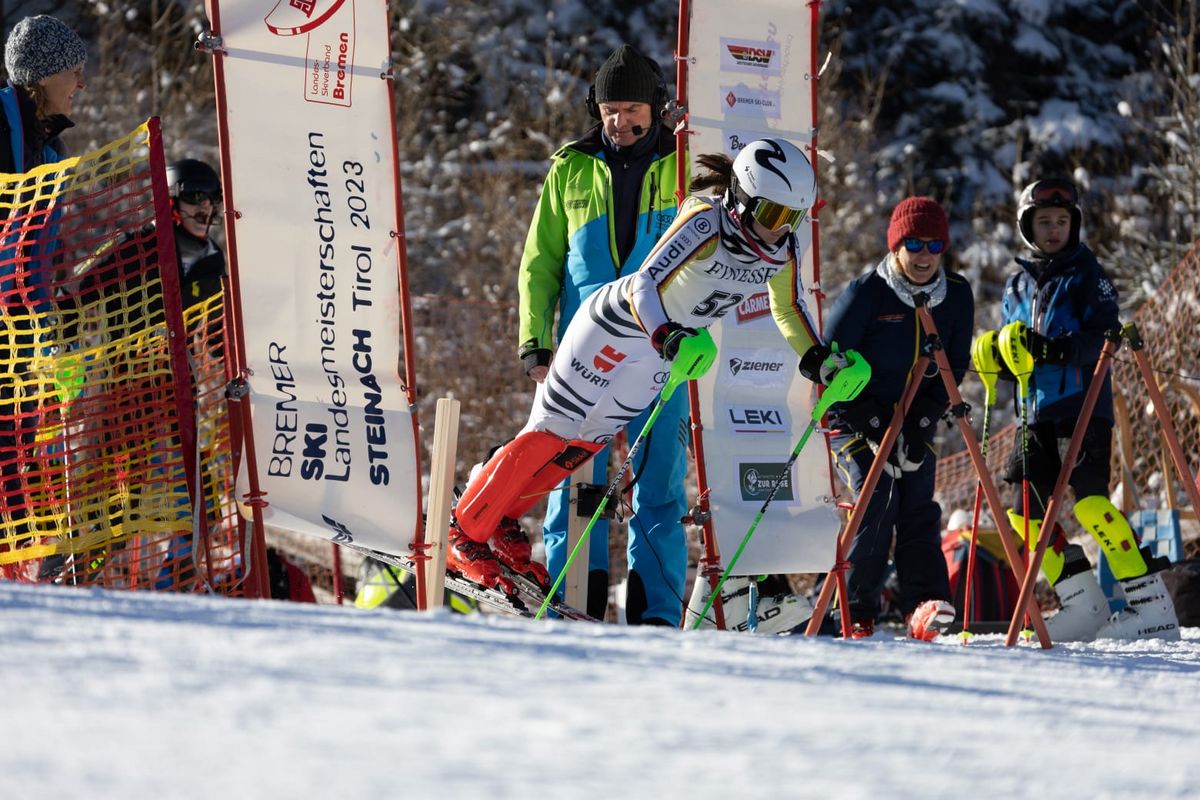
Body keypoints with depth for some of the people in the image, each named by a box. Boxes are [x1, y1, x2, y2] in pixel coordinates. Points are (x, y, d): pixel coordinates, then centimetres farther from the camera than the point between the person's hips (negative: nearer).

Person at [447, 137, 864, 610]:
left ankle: (498, 518, 30)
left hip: (660, 353, 7)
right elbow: (644, 287, -41)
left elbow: (788, 307, 5)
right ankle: (463, 535, 9)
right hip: (616, 325, -7)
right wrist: (667, 337, -58)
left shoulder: (789, 241, -13)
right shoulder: (706, 224, -34)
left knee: (583, 444, 14)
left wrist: (817, 359, -8)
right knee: (550, 433, -1)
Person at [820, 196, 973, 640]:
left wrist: (924, 420, -9)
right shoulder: (864, 294, -15)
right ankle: (857, 614, -13)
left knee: (919, 507, -12)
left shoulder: (956, 296, -2)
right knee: (877, 501, -19)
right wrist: (872, 423, -18)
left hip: (915, 423, 4)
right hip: (854, 419, -4)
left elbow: (954, 368, 6)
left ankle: (924, 606, -21)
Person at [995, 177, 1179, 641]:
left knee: (1088, 501, -19)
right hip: (1038, 412, 7)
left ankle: (1151, 603, -19)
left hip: (1085, 407, -7)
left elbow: (1106, 339, -12)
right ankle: (1084, 605, 9)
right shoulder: (1018, 288, 17)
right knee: (1026, 514, 0)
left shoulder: (1088, 276, 0)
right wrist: (1002, 355, -3)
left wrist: (1059, 348, -28)